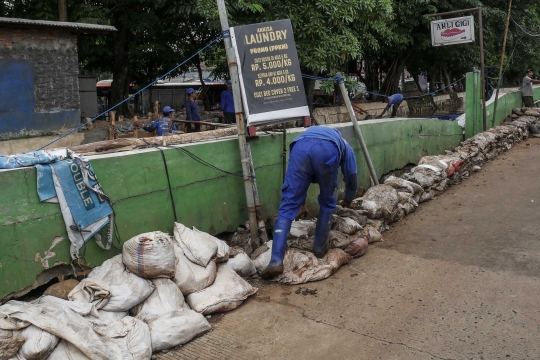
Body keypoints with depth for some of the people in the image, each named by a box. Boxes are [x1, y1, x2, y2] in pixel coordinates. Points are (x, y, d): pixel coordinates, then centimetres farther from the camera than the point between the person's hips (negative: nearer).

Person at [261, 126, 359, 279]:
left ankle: (276, 261, -7)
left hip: (300, 147, 2)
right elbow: (352, 180, 45)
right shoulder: (345, 146, 43)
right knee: (327, 202, 23)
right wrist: (347, 201, 65)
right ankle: (320, 247, 32)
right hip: (328, 150, -1)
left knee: (288, 204, 1)